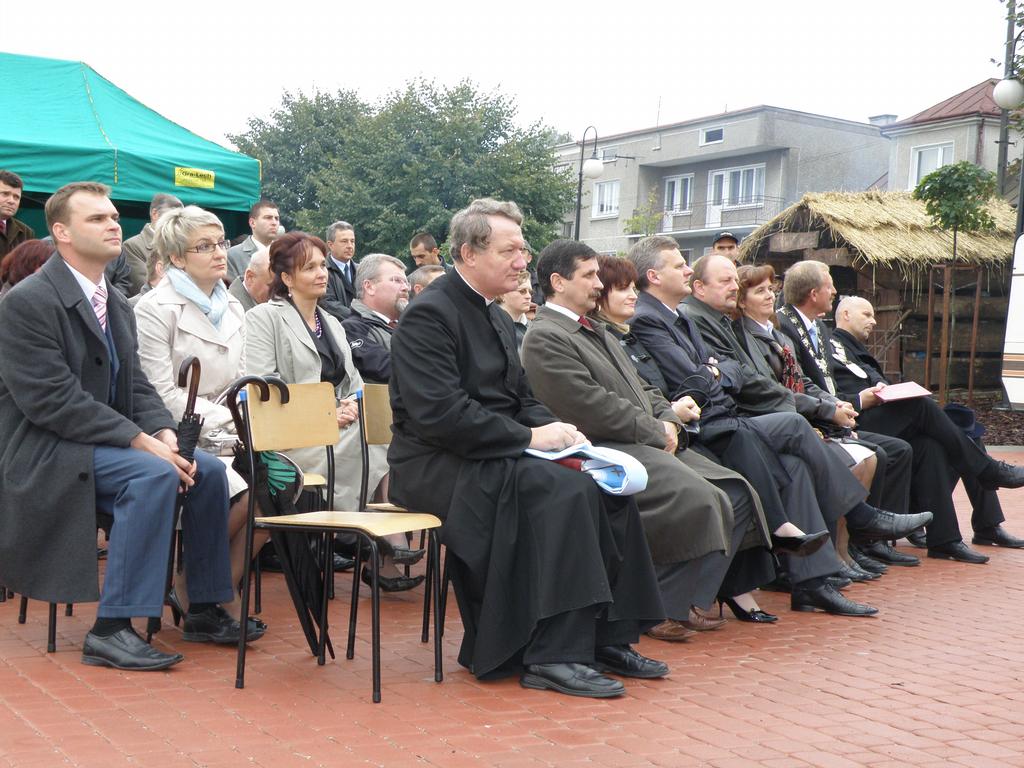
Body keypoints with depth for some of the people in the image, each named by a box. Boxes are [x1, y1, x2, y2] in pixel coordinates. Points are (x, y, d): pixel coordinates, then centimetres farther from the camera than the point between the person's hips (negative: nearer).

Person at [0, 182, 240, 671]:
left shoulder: (117, 305, 12)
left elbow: (137, 387, 11)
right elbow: (53, 401, -22)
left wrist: (164, 432, -11)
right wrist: (141, 441, -25)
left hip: (108, 442, 8)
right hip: (48, 451, -8)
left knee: (208, 471, -4)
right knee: (155, 474, -30)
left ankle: (205, 609, 6)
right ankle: (111, 630, -26)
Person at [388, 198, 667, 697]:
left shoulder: (495, 317, 17)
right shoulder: (429, 315, -13)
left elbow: (521, 399, 20)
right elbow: (441, 414, -23)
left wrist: (556, 429, -3)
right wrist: (530, 437, -19)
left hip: (495, 457, 9)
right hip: (437, 465, -9)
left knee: (608, 486, -8)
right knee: (565, 491, -29)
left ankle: (607, 637, -2)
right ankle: (554, 657, -24)